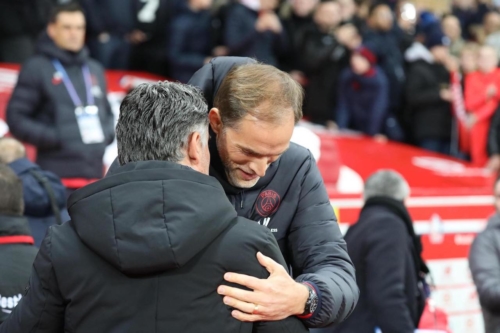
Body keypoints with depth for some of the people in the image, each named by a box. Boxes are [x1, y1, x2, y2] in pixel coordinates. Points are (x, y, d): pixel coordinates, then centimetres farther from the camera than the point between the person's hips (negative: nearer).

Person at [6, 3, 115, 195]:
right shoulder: (36, 69, 2)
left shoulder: (94, 70, 19)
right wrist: (53, 138, -13)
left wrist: (108, 132, 8)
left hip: (95, 175, 6)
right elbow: (16, 118, -2)